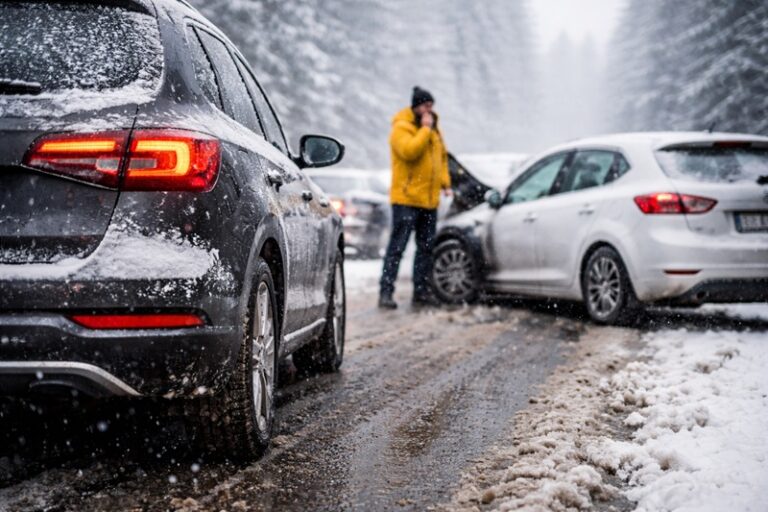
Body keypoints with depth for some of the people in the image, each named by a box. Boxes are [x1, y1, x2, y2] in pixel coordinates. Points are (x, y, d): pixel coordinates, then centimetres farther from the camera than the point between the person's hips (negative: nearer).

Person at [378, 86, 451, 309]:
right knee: (397, 247, -8)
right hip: (406, 199, -8)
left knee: (426, 247, 11)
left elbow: (442, 156, 24)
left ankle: (421, 290, 19)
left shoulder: (433, 128, 16)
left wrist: (445, 182, 14)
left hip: (429, 199, 8)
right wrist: (425, 129, -19)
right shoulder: (401, 128, -9)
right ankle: (385, 292, -7)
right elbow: (409, 151, -27)